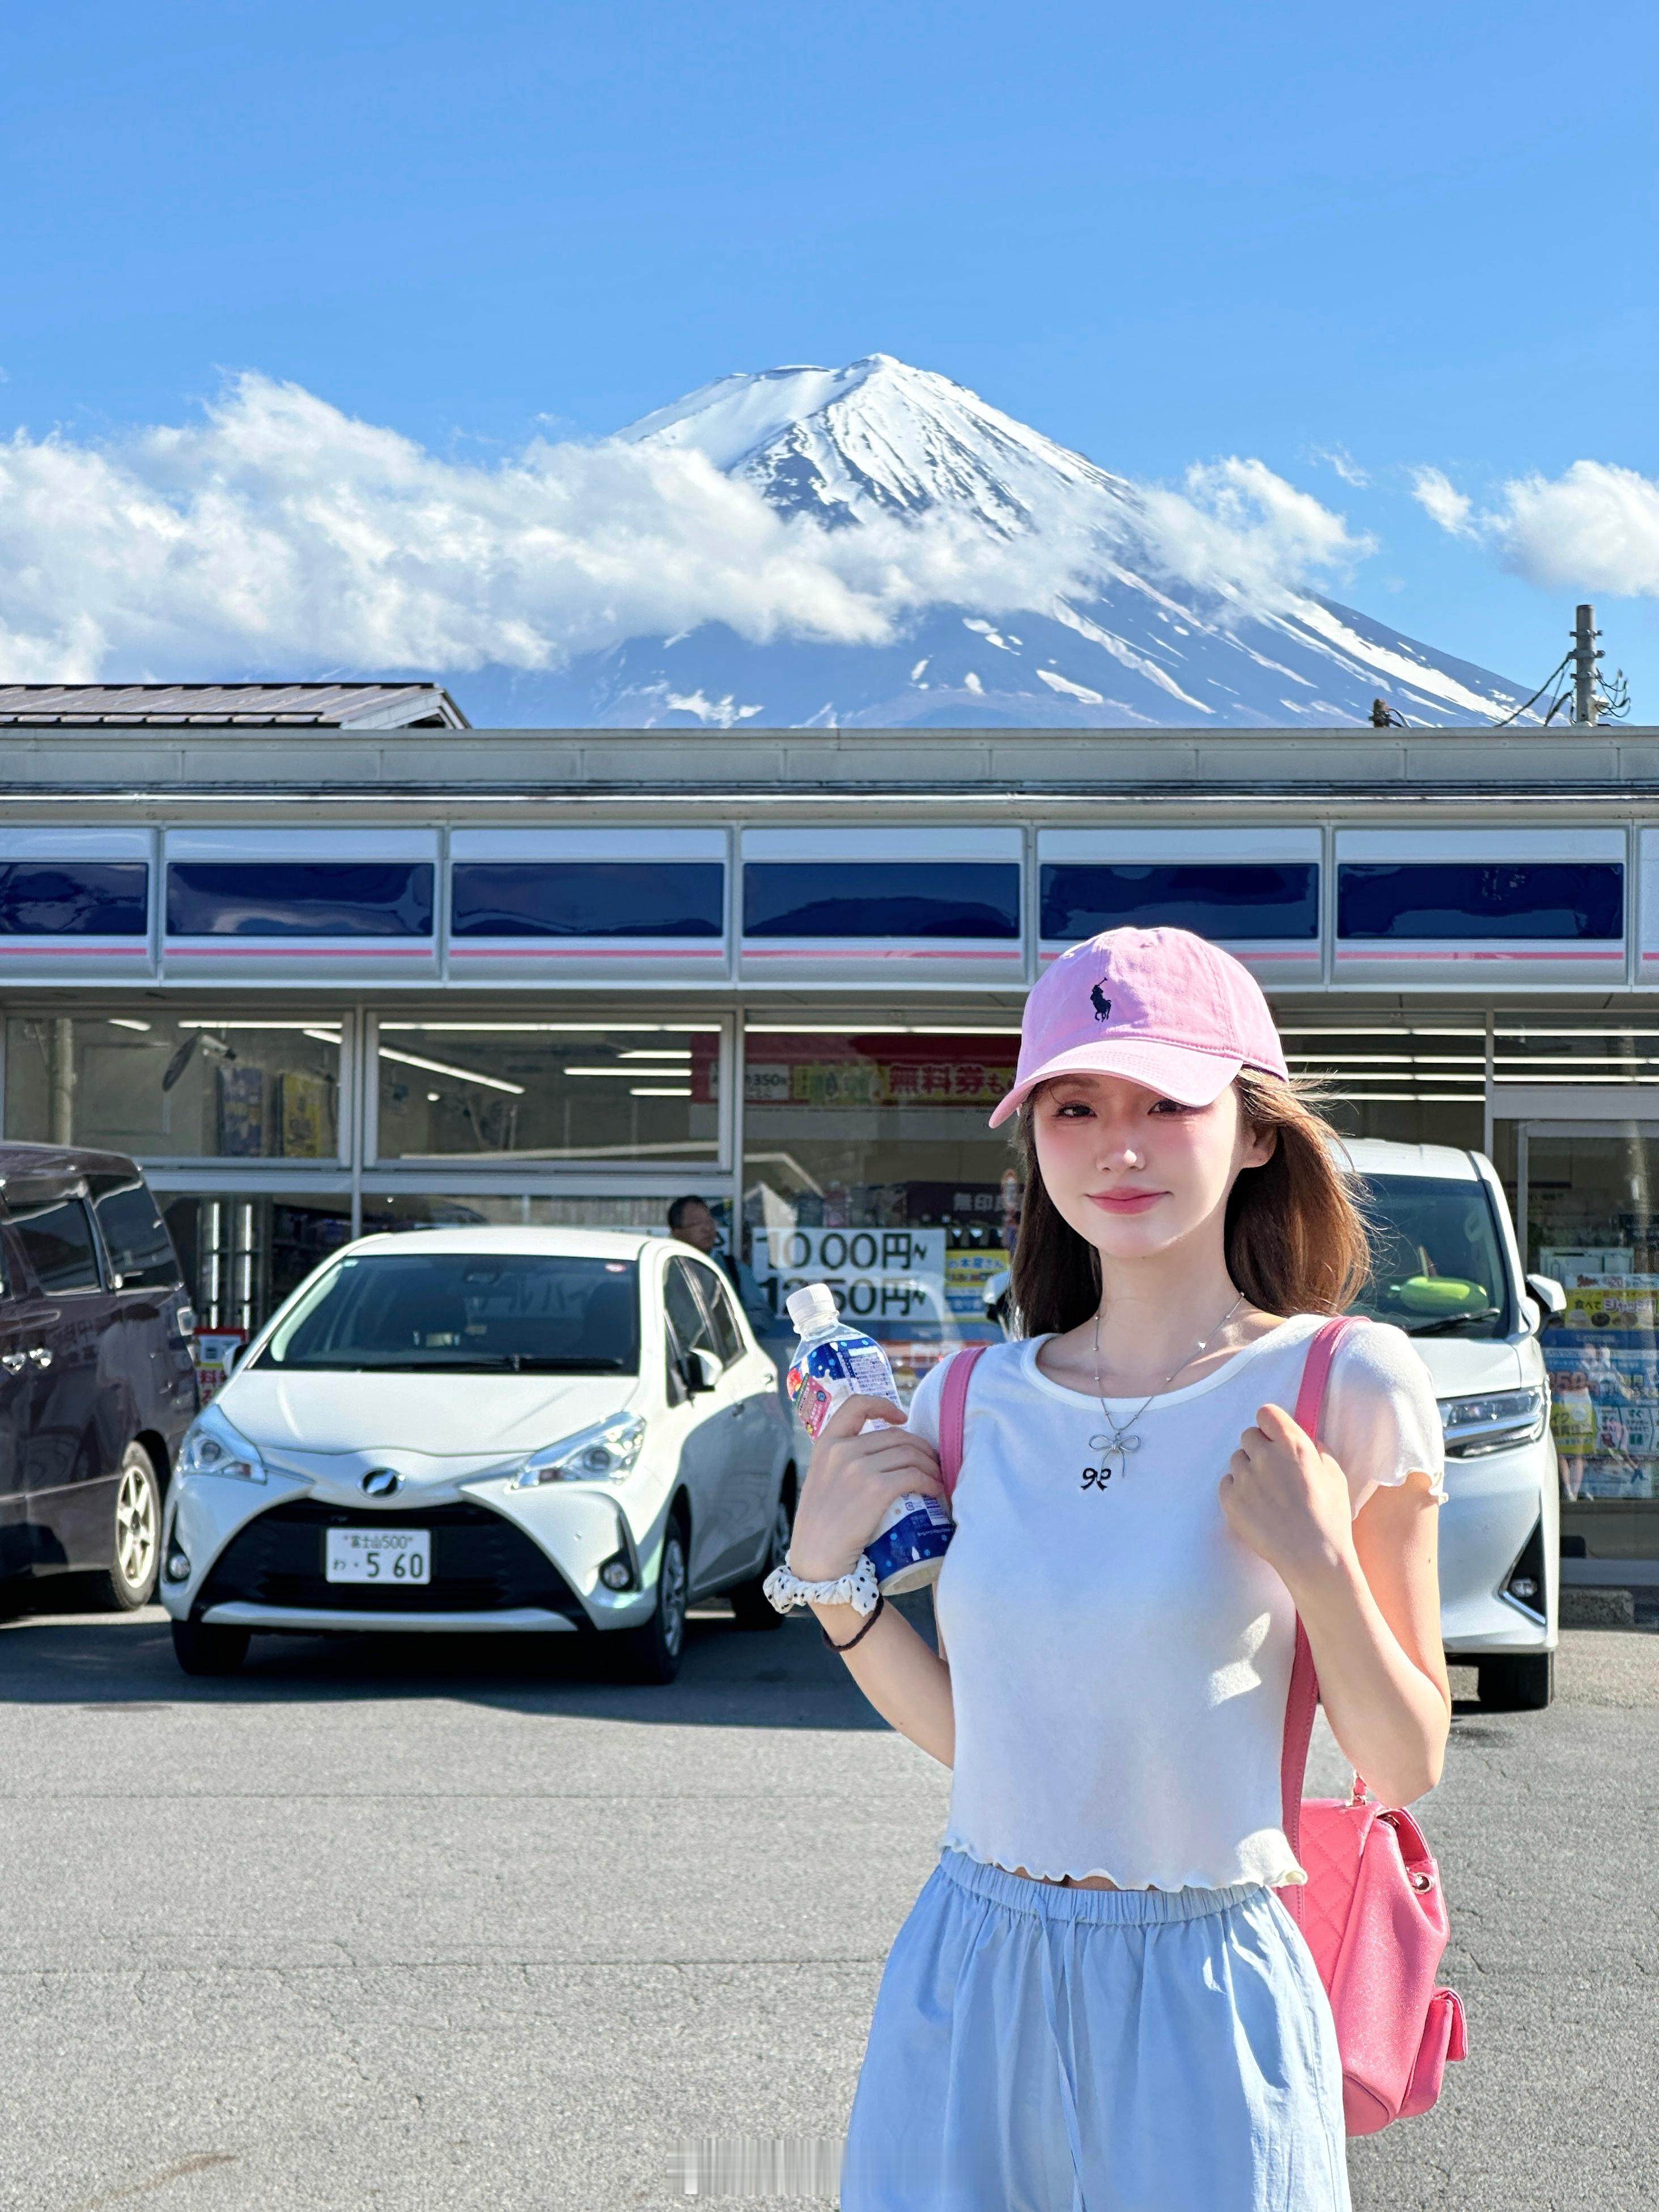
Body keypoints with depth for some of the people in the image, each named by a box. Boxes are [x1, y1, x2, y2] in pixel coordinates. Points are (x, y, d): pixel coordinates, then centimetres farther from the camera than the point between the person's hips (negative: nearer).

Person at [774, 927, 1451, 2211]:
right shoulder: (976, 1401, 3)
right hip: (964, 1986, 3)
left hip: (1202, 2003, -3)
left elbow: (1407, 1769, -5)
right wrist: (826, 1569, -2)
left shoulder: (1343, 1385, -8)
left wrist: (1322, 1568, -19)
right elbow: (969, 1732, 10)